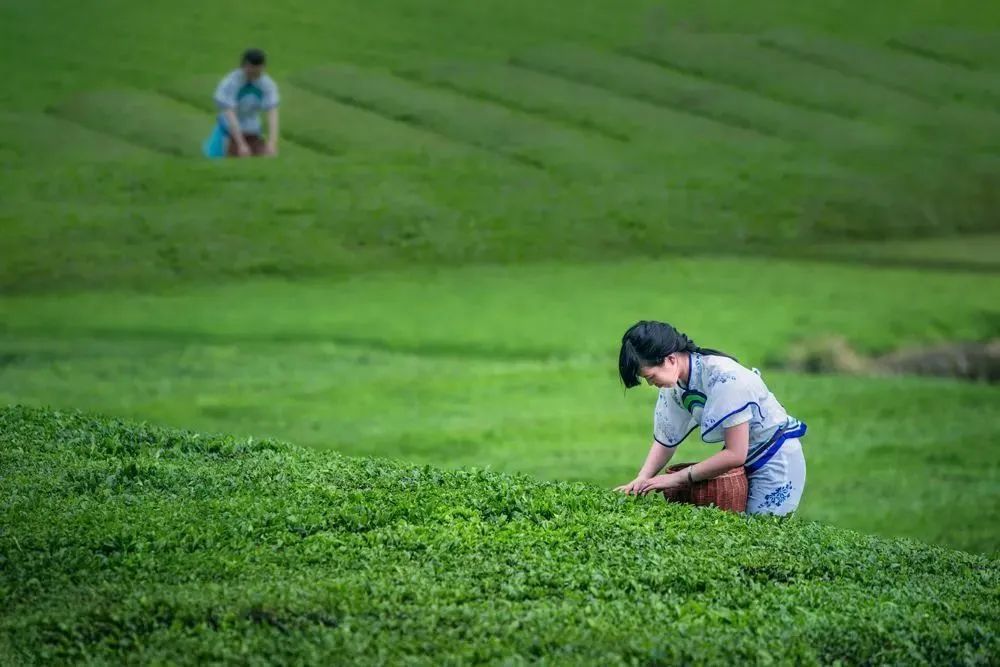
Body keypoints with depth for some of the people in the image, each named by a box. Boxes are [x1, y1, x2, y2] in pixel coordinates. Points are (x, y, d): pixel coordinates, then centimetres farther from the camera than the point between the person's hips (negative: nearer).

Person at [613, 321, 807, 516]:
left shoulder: (723, 377, -29)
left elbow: (735, 454, -29)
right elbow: (664, 439, 3)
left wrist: (677, 478, -25)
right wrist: (642, 479, -15)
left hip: (775, 459, -7)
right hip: (744, 464, 8)